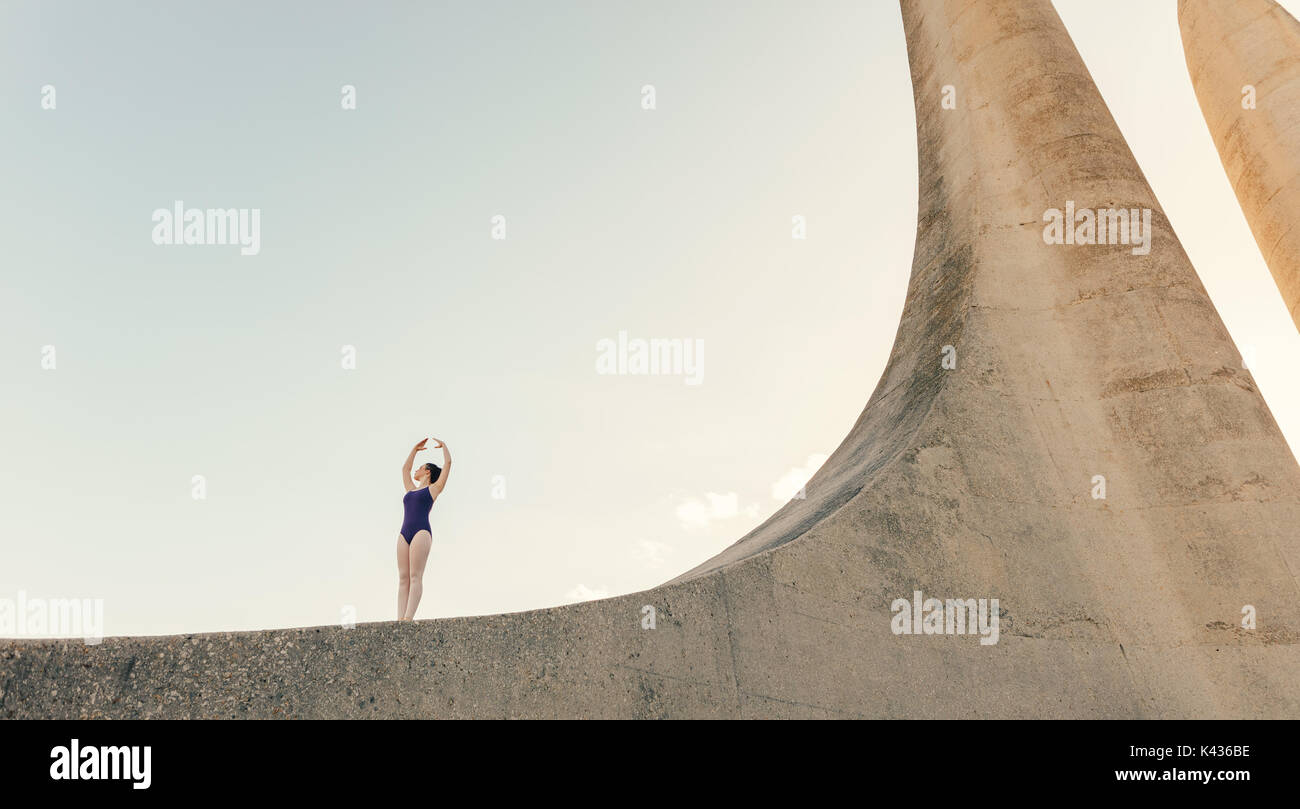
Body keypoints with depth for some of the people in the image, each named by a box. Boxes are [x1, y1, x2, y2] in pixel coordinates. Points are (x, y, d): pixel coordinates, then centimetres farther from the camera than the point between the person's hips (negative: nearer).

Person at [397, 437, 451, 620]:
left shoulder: (434, 488, 14)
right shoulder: (411, 489, 28)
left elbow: (448, 463, 14)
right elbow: (405, 468, 42)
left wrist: (443, 445, 29)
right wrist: (415, 449, 47)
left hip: (422, 532, -6)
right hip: (404, 534, 6)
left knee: (415, 576, -15)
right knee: (403, 578, -6)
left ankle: (408, 618, -24)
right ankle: (400, 619, -14)